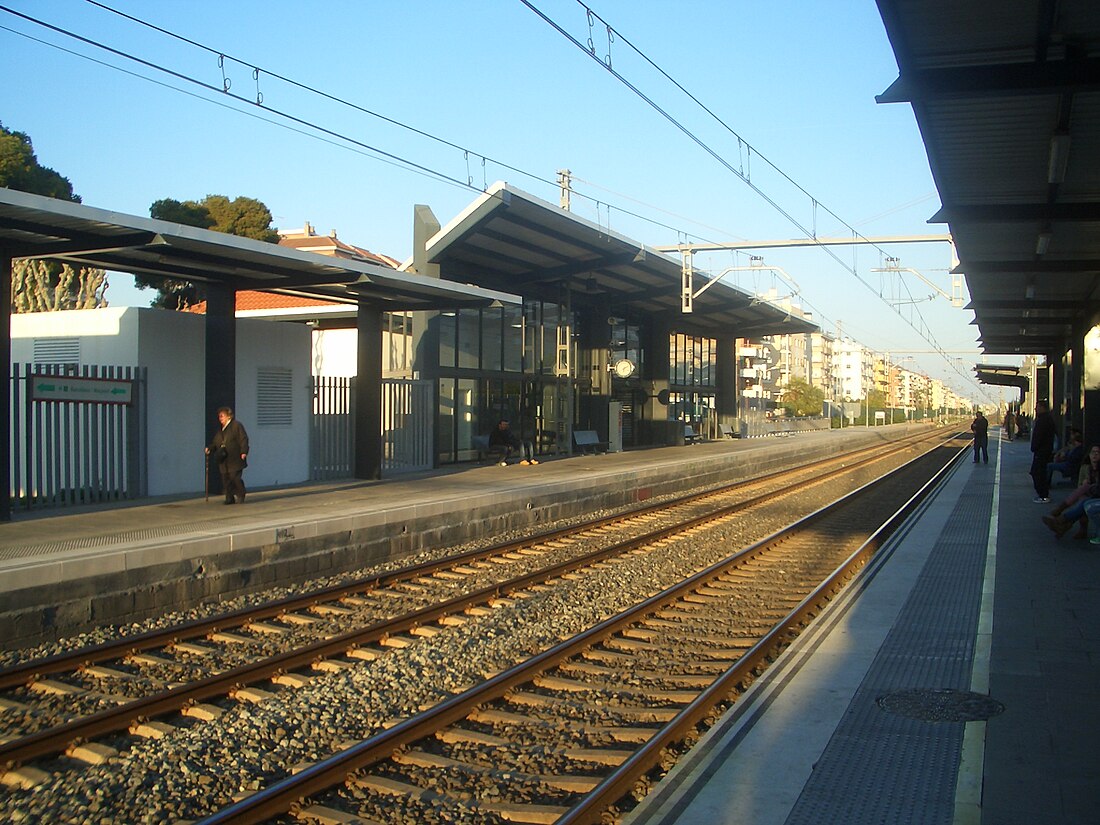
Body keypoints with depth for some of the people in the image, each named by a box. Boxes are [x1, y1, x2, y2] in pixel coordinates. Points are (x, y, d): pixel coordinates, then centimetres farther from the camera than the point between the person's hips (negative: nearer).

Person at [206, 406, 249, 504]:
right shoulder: (220, 430, 19)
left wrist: (244, 452, -19)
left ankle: (240, 497, 6)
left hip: (235, 460, -7)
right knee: (226, 480, 4)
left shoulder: (237, 425, -3)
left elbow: (243, 439, -9)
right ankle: (230, 499, 11)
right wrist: (210, 449, 1)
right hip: (224, 461, 7)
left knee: (235, 478, -10)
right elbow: (215, 442, 21)